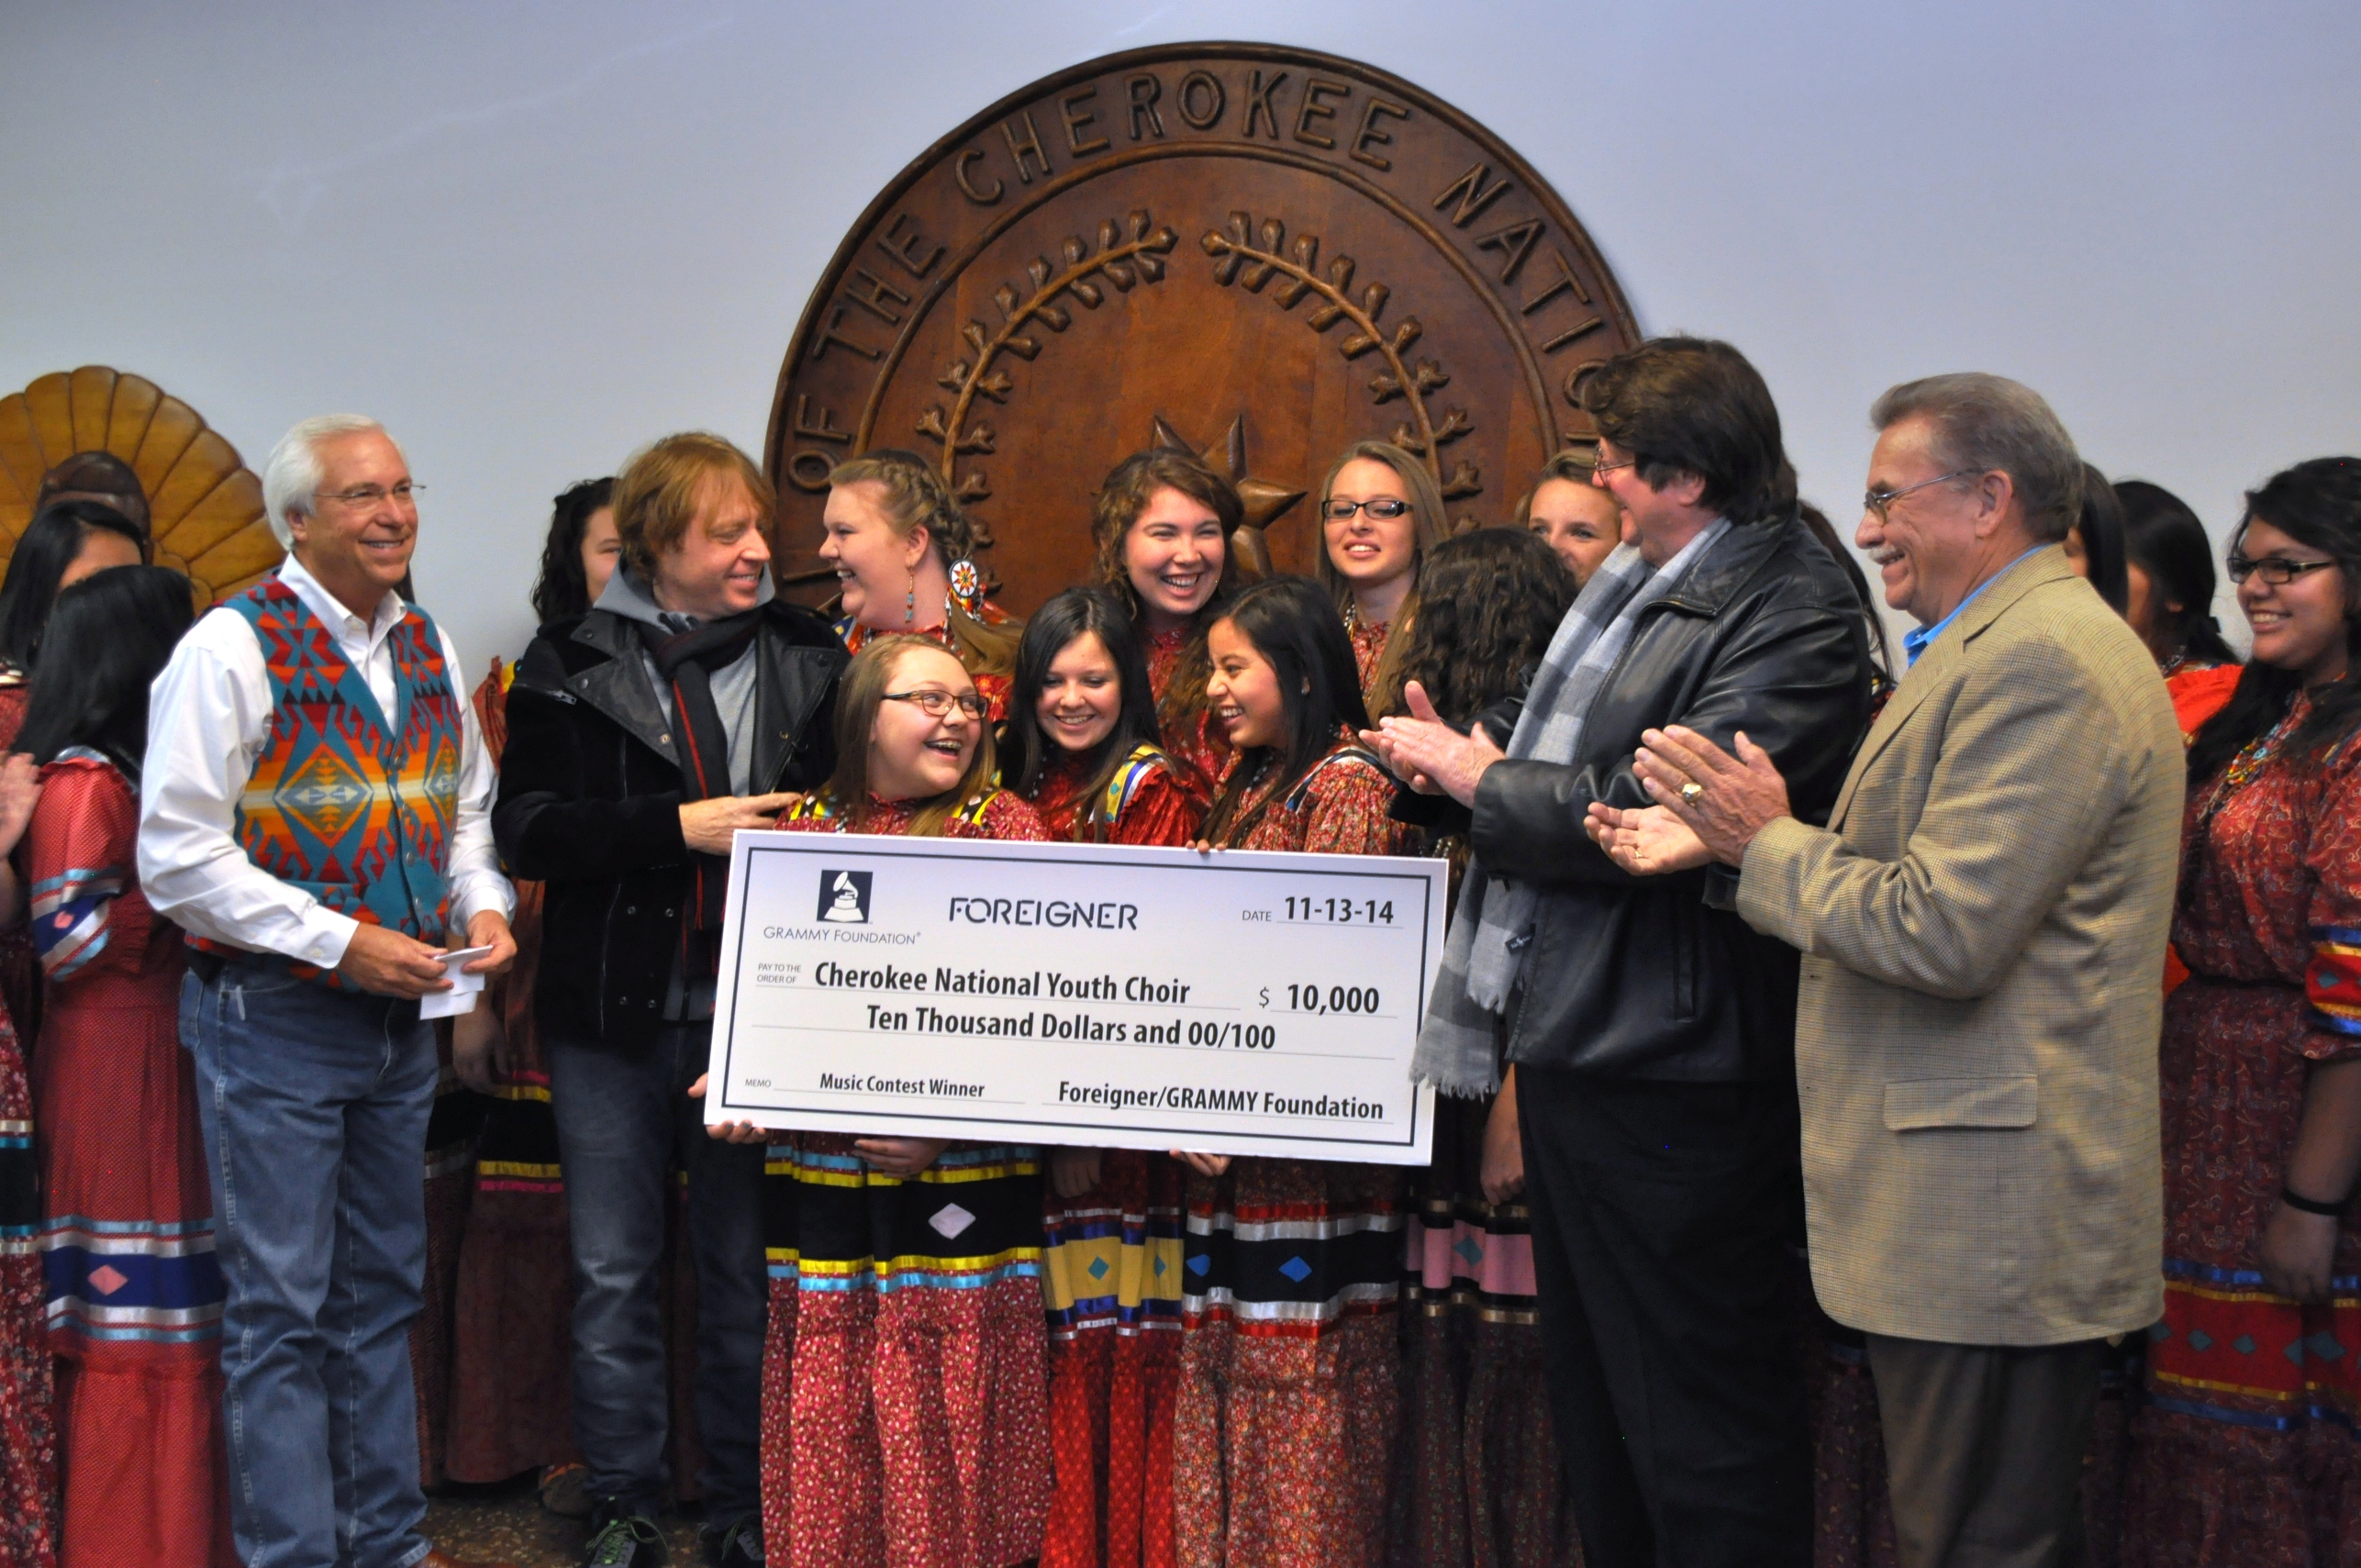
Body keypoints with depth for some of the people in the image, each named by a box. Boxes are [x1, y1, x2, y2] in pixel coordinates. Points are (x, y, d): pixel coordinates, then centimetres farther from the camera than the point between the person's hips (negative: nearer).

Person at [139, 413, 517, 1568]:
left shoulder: (427, 648, 9)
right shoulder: (232, 647, -12)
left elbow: (465, 810, 21)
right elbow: (179, 860, -16)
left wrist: (481, 906, 1)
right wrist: (339, 942, -20)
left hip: (400, 1018, 7)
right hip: (274, 1022, -7)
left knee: (382, 1291, 16)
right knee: (281, 1309, 0)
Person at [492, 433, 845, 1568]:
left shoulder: (806, 656, 7)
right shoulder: (574, 664, 2)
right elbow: (525, 827, -6)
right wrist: (680, 826, -15)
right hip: (613, 1010, 0)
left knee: (747, 1269, 7)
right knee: (613, 1272, 7)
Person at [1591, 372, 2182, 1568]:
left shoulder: (2039, 660, -17)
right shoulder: (2014, 646, 19)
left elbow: (1945, 931, -24)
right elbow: (1916, 880, 17)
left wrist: (1770, 843, -10)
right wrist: (1724, 843, 8)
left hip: (1986, 1218, -11)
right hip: (1986, 1210, 11)